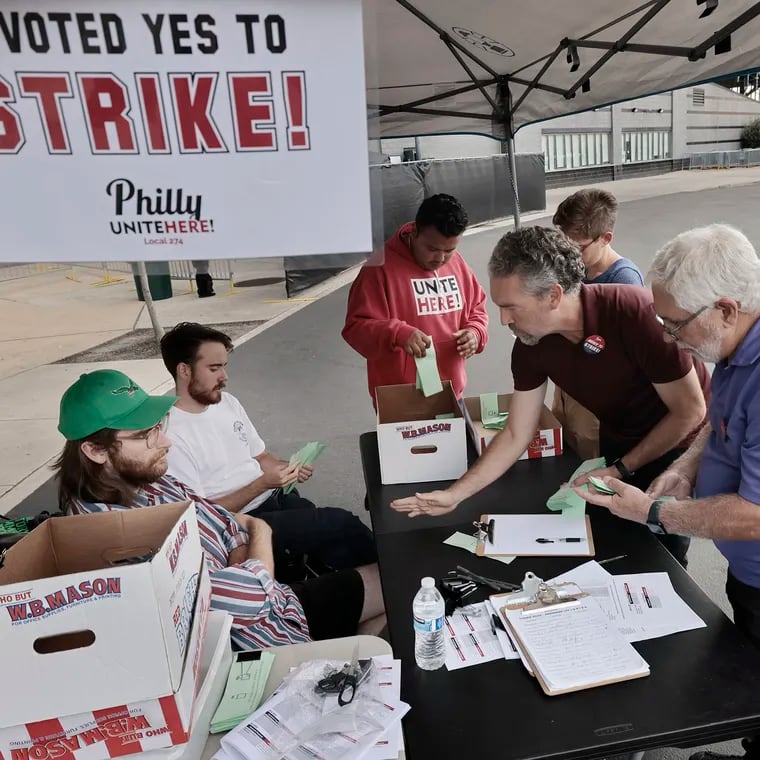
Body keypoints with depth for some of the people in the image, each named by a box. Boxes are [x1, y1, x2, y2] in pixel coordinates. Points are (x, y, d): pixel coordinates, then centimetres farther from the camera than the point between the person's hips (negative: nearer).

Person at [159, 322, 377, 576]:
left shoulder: (227, 401, 6)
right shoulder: (171, 436, -18)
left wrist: (288, 468, -7)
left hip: (277, 497, 7)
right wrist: (262, 484, -22)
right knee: (341, 524, -15)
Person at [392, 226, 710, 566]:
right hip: (618, 442, 4)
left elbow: (690, 412, -23)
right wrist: (454, 493, -13)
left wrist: (620, 470, -20)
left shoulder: (636, 313, -35)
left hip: (679, 444, -4)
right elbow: (516, 435, -10)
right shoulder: (530, 344, -19)